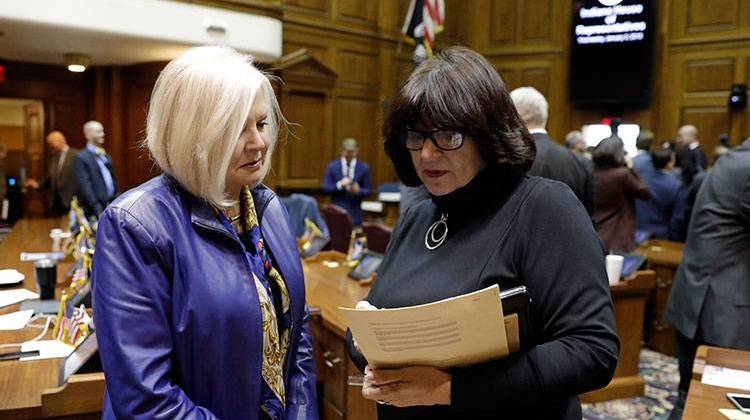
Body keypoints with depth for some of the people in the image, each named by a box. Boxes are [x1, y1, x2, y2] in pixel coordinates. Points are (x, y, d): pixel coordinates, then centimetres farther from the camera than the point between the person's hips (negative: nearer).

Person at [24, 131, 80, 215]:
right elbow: (50, 179, 21)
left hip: (72, 203, -7)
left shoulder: (76, 155, -7)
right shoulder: (53, 158, 16)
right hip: (57, 203, 7)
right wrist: (38, 185, 4)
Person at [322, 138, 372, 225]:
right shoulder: (332, 166, 3)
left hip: (355, 213, 0)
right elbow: (325, 188, -1)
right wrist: (340, 185, -18)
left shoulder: (364, 168, 3)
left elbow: (368, 191, 4)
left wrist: (358, 190, -18)